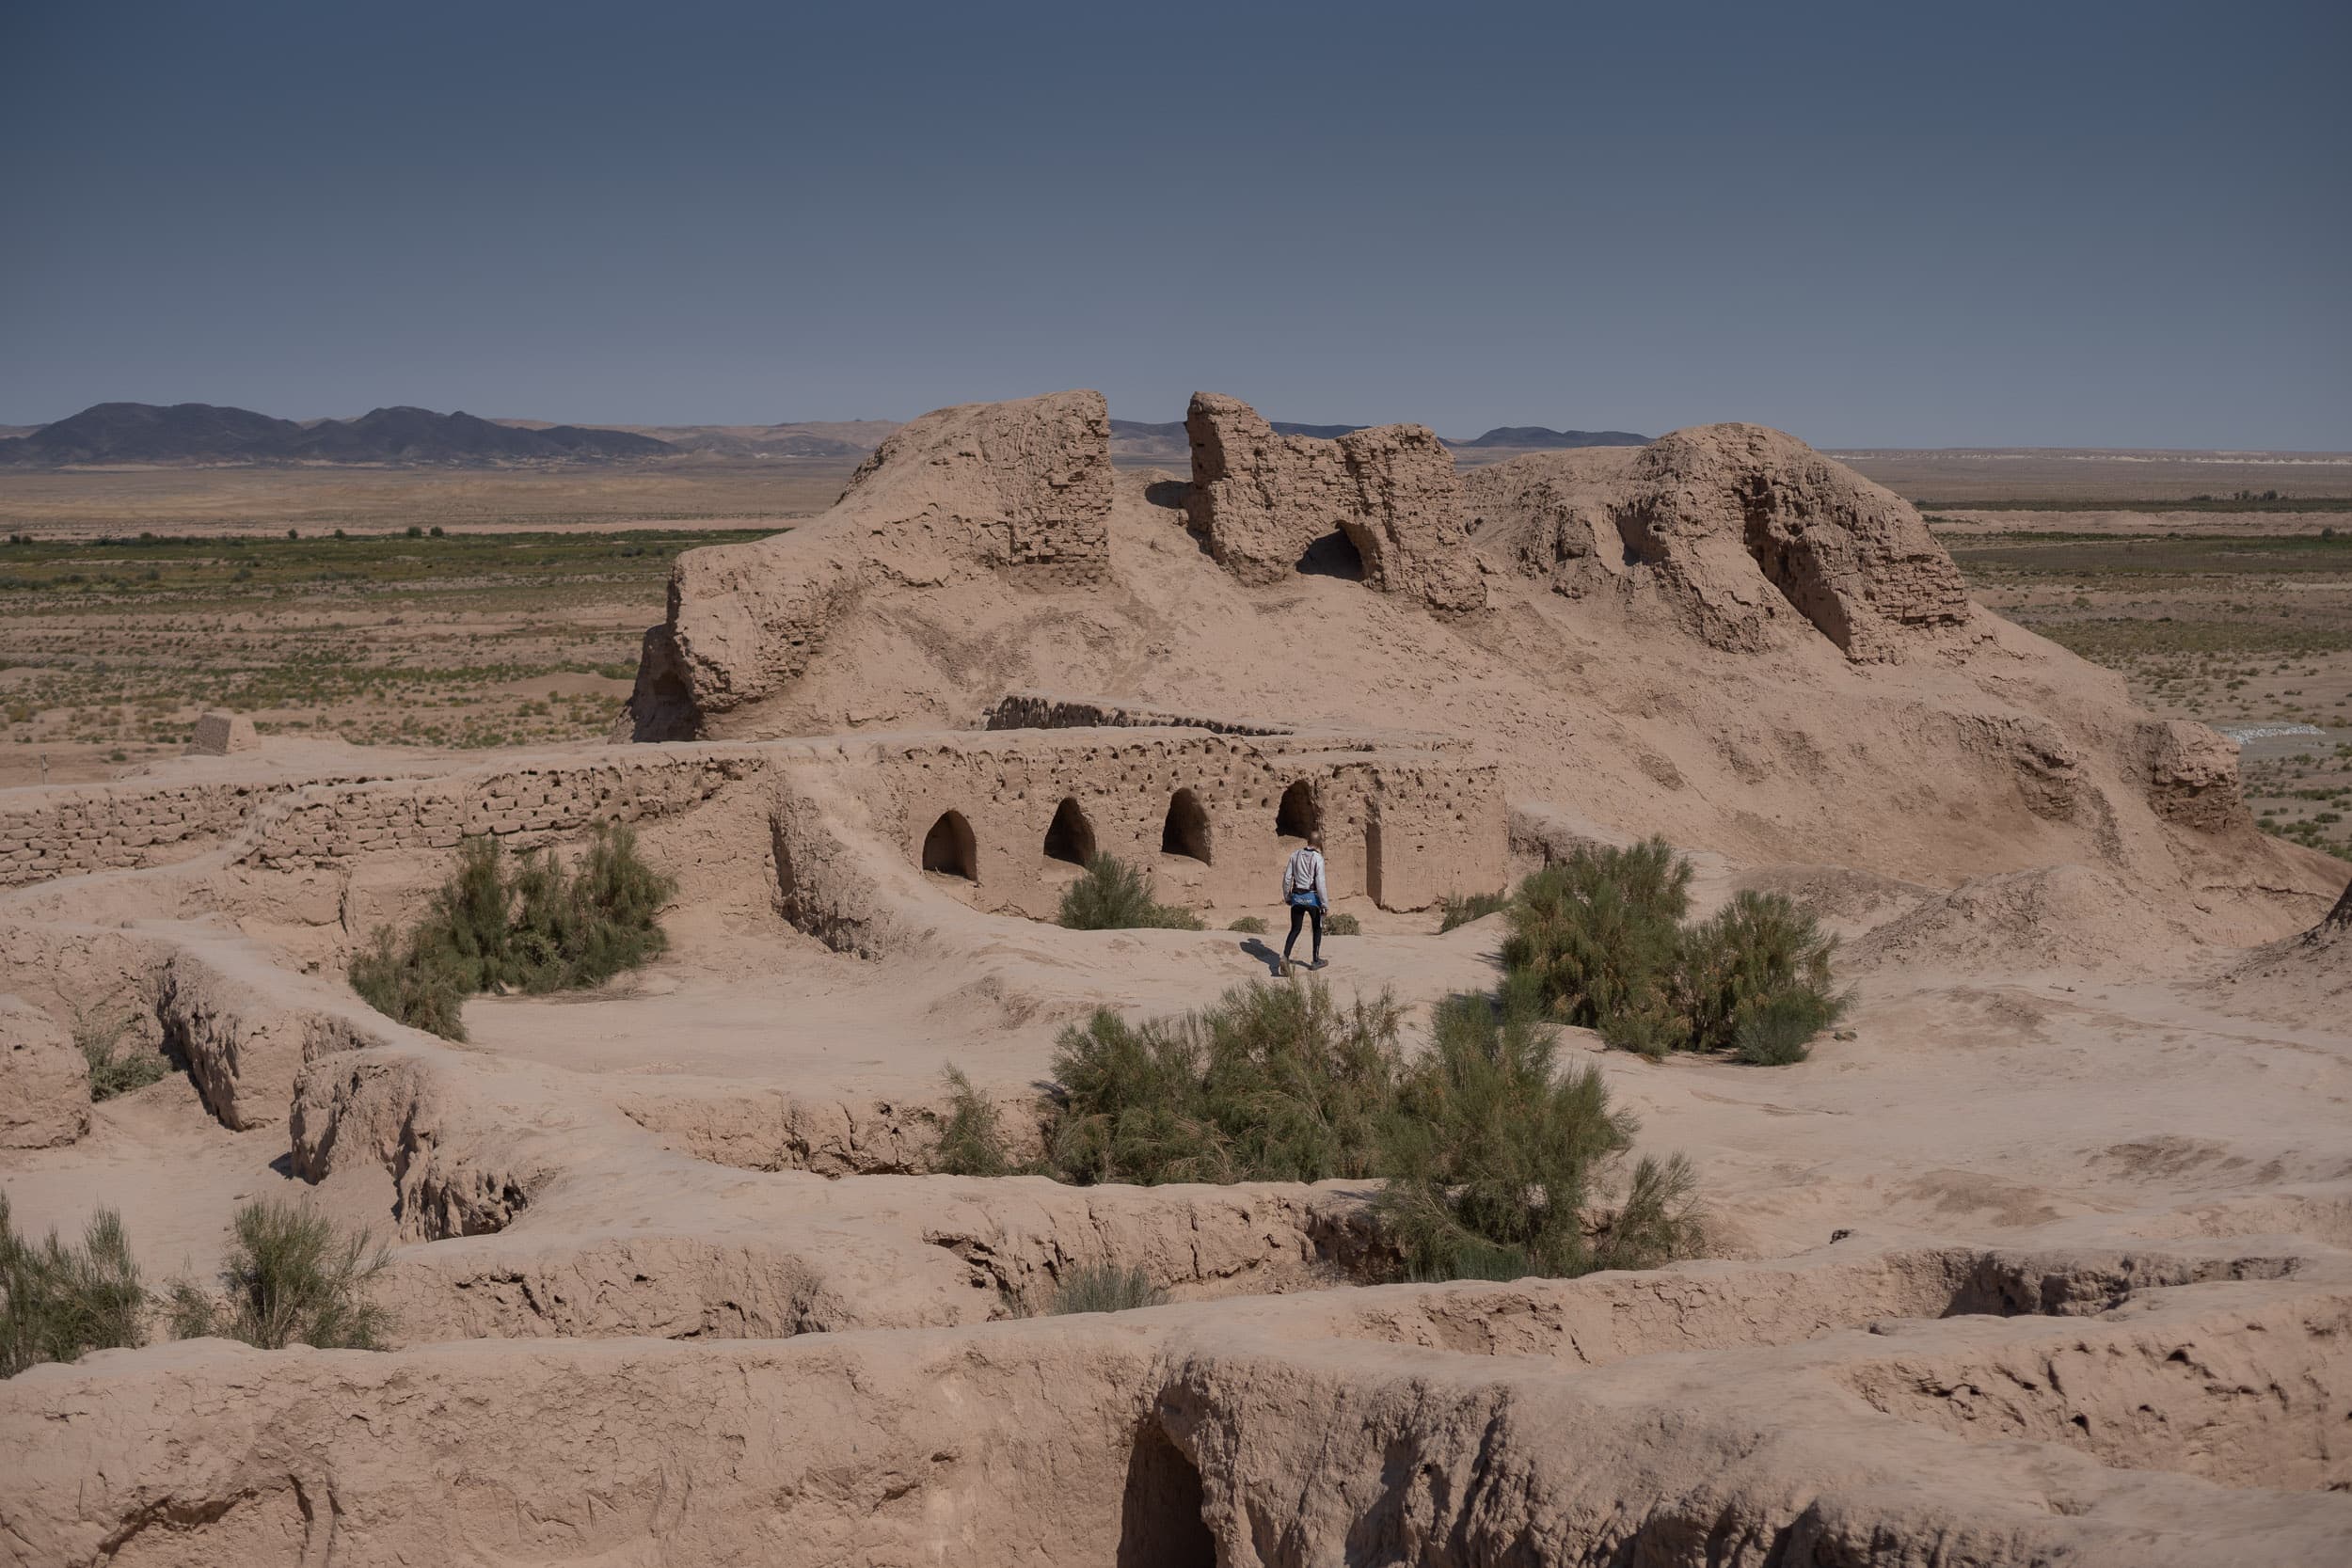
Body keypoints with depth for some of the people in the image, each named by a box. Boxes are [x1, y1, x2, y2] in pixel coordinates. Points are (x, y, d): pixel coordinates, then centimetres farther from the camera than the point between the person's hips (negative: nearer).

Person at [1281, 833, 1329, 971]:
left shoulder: (1295, 856, 3)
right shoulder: (1317, 858, -12)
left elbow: (1287, 878, 4)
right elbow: (1320, 882, -17)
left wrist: (1286, 896, 16)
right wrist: (1325, 904, -12)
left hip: (1297, 897, 4)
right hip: (1312, 897, -4)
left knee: (1295, 930, 10)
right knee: (1317, 928, 18)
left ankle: (1285, 956, -12)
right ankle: (1316, 961, 21)